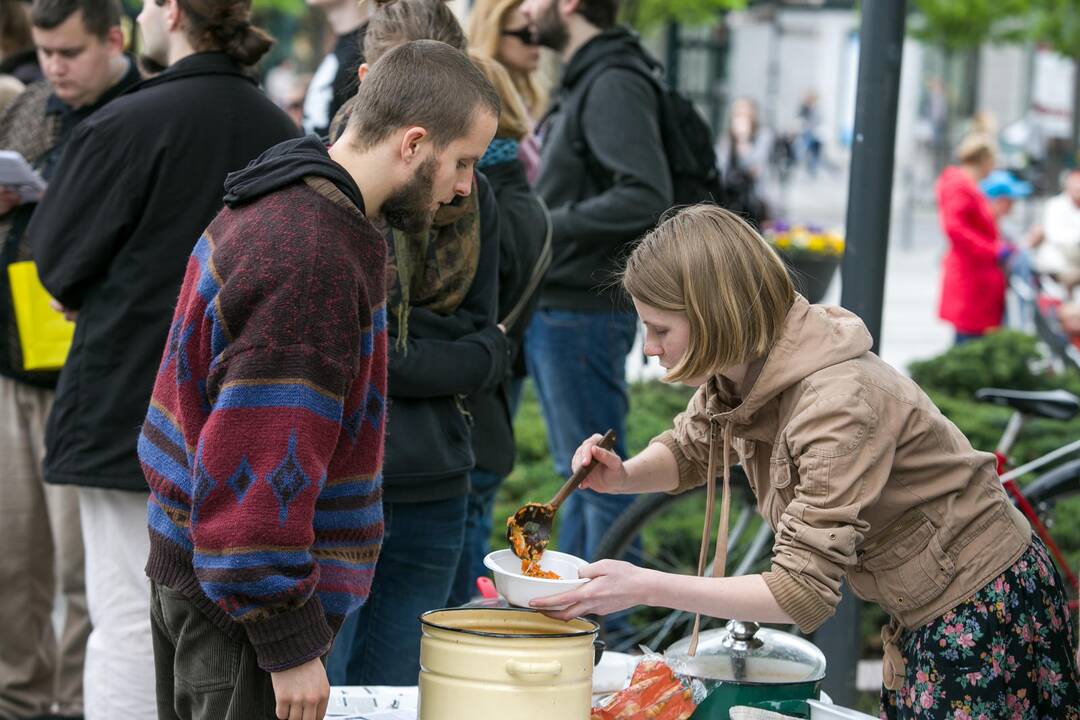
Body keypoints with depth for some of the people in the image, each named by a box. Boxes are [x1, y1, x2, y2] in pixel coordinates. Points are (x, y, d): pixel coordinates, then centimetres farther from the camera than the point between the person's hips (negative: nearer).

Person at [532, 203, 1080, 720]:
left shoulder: (839, 404, -32)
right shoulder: (738, 373, -5)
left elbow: (804, 594, -32)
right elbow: (689, 450, 16)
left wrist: (644, 587, -33)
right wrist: (622, 476, -7)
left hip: (987, 612, -8)